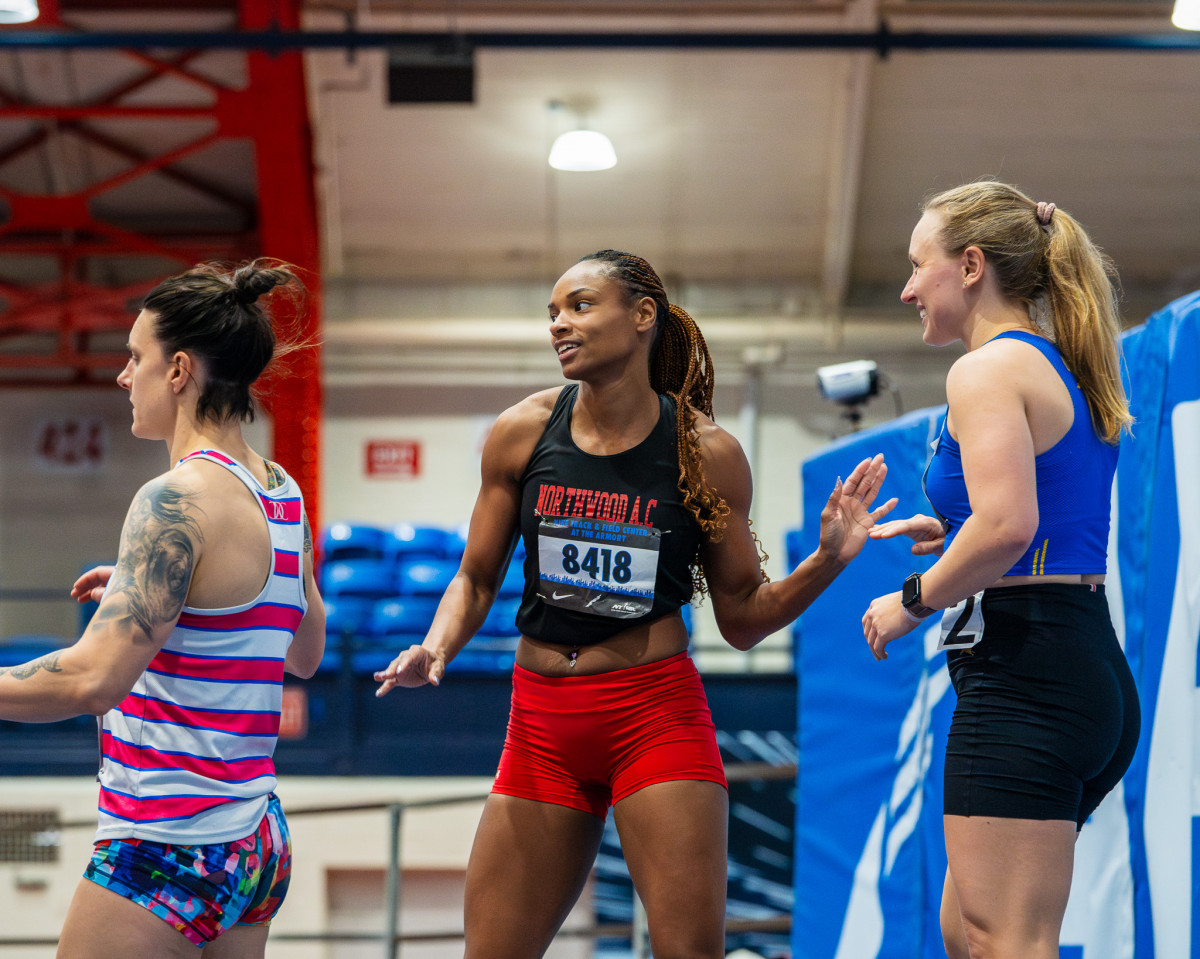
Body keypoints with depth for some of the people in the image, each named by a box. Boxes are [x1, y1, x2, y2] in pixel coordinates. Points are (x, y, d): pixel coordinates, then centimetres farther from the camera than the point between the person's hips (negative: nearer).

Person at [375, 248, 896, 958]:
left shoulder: (707, 452, -5)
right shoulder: (523, 433, 0)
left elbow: (743, 619, 1)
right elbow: (477, 578, 12)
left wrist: (829, 559, -13)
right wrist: (436, 650, -7)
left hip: (657, 712, -3)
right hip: (541, 722, 3)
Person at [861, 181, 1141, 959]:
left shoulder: (989, 370, -8)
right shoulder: (1069, 376, 20)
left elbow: (1006, 525, -23)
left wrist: (912, 602, -9)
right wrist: (950, 535, 22)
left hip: (1021, 673, -10)